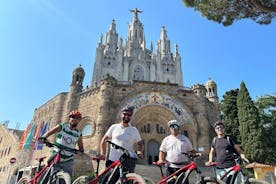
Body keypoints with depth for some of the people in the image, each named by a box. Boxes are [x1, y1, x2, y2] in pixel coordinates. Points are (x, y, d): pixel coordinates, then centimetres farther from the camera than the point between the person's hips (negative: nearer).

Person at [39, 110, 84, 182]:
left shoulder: (78, 134, 3)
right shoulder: (62, 126, -2)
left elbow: (80, 146, 9)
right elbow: (49, 132, -5)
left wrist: (81, 150, -14)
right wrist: (43, 137, -27)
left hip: (68, 161, 2)